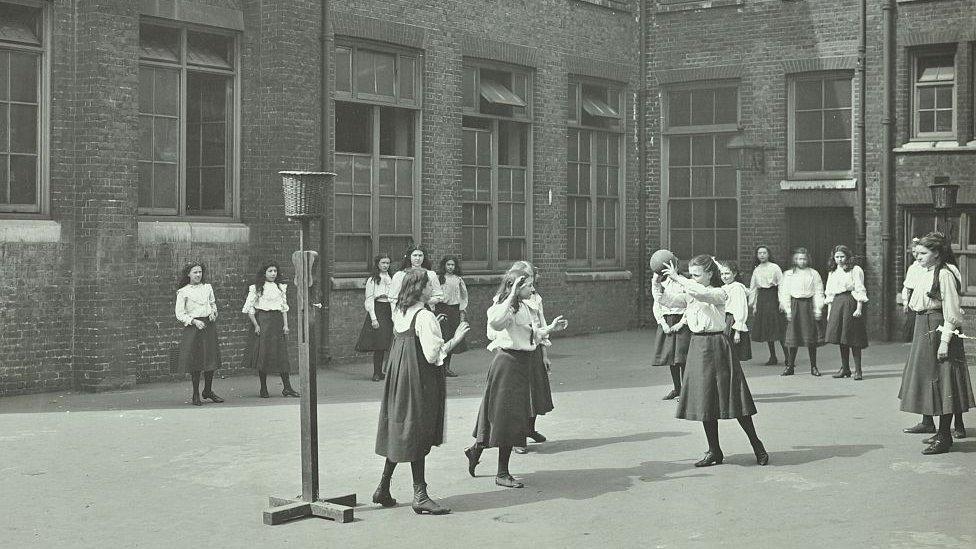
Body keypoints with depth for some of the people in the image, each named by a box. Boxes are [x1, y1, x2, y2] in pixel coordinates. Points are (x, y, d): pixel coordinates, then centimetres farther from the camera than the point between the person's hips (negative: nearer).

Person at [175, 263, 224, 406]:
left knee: (211, 359, 5)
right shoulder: (183, 292, -2)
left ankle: (208, 391, 21)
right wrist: (194, 321, -15)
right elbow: (179, 314, -3)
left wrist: (213, 313, 2)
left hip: (209, 325, 4)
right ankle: (196, 395, 8)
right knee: (195, 362, -2)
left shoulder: (207, 288, 11)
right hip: (193, 326, -4)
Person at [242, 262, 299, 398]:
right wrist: (256, 325, -9)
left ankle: (287, 388, 0)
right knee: (263, 355, -3)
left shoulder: (281, 287, 13)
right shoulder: (256, 288, 0)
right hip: (263, 321, -4)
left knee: (282, 355, -1)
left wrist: (285, 324, 7)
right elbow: (249, 308, -1)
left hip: (277, 321, 4)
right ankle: (263, 389, 4)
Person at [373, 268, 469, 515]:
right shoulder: (425, 317, -18)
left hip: (398, 377, 8)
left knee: (399, 434, 15)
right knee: (418, 437, -3)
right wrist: (455, 340, -11)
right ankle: (420, 496, 2)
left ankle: (383, 489, 20)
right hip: (419, 381, -8)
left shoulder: (399, 314, 7)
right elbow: (433, 355, -20)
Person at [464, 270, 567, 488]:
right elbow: (496, 323, -41)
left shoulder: (525, 308, 13)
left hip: (523, 363, 10)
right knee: (508, 416, -5)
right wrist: (512, 295, -38)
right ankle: (502, 474, 4)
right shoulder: (505, 308, -17)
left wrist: (550, 328, 12)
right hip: (509, 362, -10)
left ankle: (476, 450, 33)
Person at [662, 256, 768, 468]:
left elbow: (701, 293, -30)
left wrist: (677, 279, -26)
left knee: (732, 399, -4)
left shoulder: (719, 294, -10)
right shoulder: (690, 295, 11)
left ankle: (757, 446, 9)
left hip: (716, 346, -7)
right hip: (697, 346, 7)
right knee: (705, 401, 8)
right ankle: (714, 451, 16)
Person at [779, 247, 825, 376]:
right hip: (794, 305, 1)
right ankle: (790, 367, 7)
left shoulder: (813, 274, 7)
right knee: (793, 337, -1)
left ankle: (813, 367, 6)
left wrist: (818, 308, -5)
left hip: (809, 305, 0)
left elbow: (818, 292, 4)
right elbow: (785, 293, 6)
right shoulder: (788, 274, 9)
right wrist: (787, 309, -3)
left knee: (811, 337, -2)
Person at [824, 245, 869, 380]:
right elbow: (829, 293, 18)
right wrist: (829, 311, 13)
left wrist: (859, 309, -14)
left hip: (850, 303, -6)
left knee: (853, 339, -6)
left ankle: (857, 370, -4)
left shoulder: (855, 270, -1)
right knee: (841, 337, 6)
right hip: (836, 304, 6)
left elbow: (860, 291, -6)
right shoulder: (833, 273, 17)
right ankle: (845, 368, 13)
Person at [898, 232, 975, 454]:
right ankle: (942, 433, 23)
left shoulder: (945, 275, -15)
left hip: (937, 329, -10)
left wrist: (945, 341, -21)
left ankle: (944, 438, -1)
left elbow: (951, 311, -18)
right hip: (923, 328, 10)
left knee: (941, 383, -5)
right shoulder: (923, 274, 11)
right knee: (930, 381, 14)